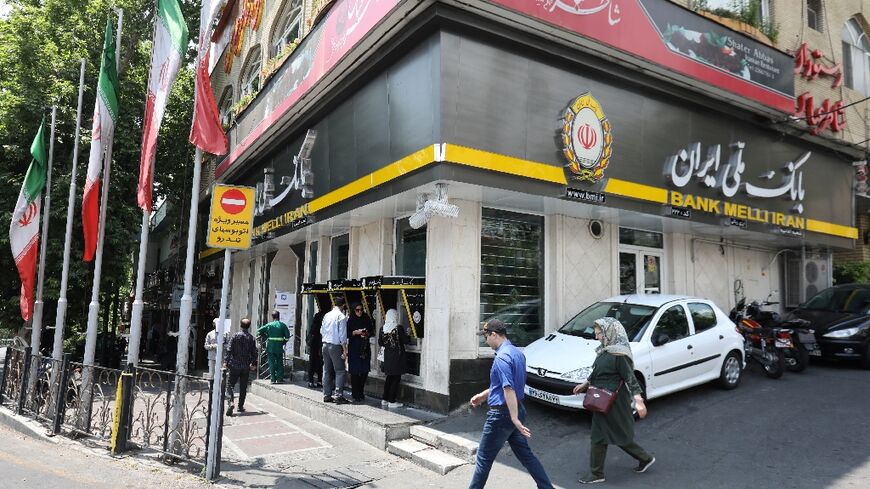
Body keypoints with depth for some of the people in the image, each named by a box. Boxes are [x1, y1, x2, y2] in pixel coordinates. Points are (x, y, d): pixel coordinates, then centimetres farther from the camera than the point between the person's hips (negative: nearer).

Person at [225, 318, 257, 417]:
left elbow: (229, 350, -9)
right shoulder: (251, 338, 1)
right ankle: (241, 406, 16)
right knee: (243, 387, 12)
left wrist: (226, 362, -4)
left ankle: (231, 402, -19)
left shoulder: (235, 336, -6)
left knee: (230, 385, 2)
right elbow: (254, 352, 4)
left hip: (235, 365, -2)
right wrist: (254, 364, 15)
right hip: (246, 366, 2)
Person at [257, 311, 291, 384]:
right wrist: (283, 342, 8)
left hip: (270, 347, 0)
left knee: (272, 363, 6)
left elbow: (259, 331, 3)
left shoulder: (269, 325, 0)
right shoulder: (283, 325, -1)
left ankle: (273, 379, 5)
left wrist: (266, 336, 14)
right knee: (280, 363, 10)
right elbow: (287, 336, -6)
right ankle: (280, 378, 9)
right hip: (279, 347, 0)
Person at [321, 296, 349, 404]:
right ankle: (338, 395, -8)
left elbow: (322, 331, 13)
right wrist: (344, 350, -10)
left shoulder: (326, 315, 7)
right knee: (340, 371, -1)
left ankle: (327, 395, 16)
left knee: (327, 370, 12)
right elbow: (342, 335, -14)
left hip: (325, 345, 7)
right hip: (335, 346, -6)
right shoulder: (341, 316, -12)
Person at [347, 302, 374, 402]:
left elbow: (372, 332, 11)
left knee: (364, 371, 3)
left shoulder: (367, 319, 7)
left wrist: (367, 334, -9)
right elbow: (347, 334, -4)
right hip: (354, 348, -3)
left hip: (365, 348, 3)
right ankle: (355, 394, 5)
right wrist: (356, 332, -16)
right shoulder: (350, 321, -1)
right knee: (355, 372, -3)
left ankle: (361, 392, 17)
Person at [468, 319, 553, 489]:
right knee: (525, 454, 16)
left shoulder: (502, 357, -21)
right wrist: (483, 395, 25)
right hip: (517, 409, 9)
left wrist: (515, 419, -29)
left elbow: (509, 390, -27)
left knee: (484, 458, 5)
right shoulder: (518, 353, 9)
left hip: (502, 413, -9)